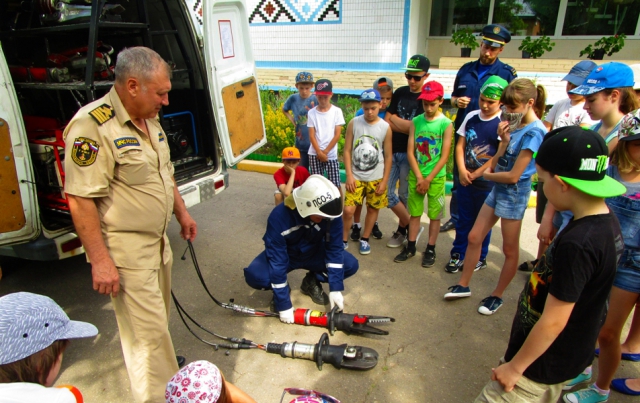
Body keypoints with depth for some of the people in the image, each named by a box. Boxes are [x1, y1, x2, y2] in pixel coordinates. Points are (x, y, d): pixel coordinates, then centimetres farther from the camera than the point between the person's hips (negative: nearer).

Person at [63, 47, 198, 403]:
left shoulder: (149, 119, 7)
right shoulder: (92, 126, -22)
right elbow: (80, 200, -24)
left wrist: (182, 213, 19)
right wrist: (100, 260, -23)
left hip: (158, 240, 9)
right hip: (126, 251, -9)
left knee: (157, 317, 25)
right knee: (147, 329, 0)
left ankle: (160, 360, 49)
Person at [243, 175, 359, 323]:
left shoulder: (330, 213, -27)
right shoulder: (279, 216, -35)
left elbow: (335, 248, -19)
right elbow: (277, 261, -32)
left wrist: (335, 289, -24)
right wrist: (284, 304, -29)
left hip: (313, 253, 3)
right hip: (284, 254, -3)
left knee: (350, 265, -18)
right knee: (255, 275, -31)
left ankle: (312, 282, 7)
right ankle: (280, 291, 3)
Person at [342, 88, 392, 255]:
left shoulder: (385, 128, -6)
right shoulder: (353, 123, -6)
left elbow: (388, 156, -1)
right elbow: (347, 151, -3)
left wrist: (384, 181, -3)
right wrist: (349, 176, -8)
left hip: (376, 178, 1)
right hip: (356, 177, -1)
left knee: (373, 209, 11)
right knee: (348, 210, -6)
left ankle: (364, 239, 31)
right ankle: (343, 240, 16)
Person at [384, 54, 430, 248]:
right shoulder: (399, 92, 8)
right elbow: (386, 121, 5)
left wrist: (395, 120, -7)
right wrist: (406, 126, -10)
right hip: (392, 150, 5)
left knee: (404, 195, 6)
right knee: (387, 192, 3)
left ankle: (402, 230, 27)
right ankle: (412, 227, 18)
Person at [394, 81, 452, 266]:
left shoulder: (446, 124, -8)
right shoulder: (416, 122, 0)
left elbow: (444, 156, -9)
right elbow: (410, 152, -2)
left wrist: (428, 179, -11)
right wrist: (419, 177, -8)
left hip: (436, 177, -2)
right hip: (416, 176, 2)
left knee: (434, 215, 7)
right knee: (414, 213, 11)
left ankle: (430, 250, 19)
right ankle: (410, 246, 23)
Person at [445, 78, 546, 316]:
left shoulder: (533, 132, -19)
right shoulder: (515, 125, 5)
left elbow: (513, 176, -21)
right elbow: (495, 164, 3)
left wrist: (488, 175, -5)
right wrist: (504, 142, -12)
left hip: (514, 192, -8)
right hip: (498, 189, 9)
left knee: (509, 249, 9)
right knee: (474, 237, 12)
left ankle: (497, 296, 25)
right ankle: (463, 285, 26)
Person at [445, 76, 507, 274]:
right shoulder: (471, 117, 3)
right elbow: (460, 146, 6)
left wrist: (475, 174, -11)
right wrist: (462, 170, -7)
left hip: (487, 182, -4)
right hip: (465, 179, 4)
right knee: (463, 219, 13)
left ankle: (479, 258, 25)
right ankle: (458, 254, 26)